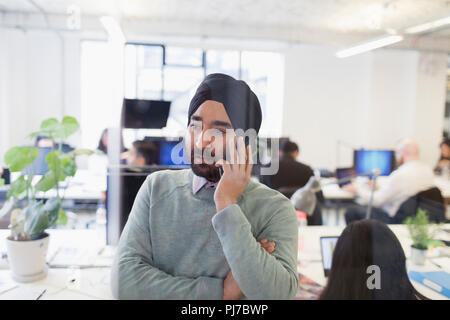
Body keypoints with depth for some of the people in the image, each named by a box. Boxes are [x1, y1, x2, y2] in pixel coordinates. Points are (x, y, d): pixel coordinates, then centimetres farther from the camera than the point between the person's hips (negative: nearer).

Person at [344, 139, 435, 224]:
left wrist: (357, 190, 0)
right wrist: (379, 188, 15)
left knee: (352, 211, 1)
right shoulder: (428, 170, 0)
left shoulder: (400, 175, -25)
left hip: (395, 220, -9)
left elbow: (377, 200, -17)